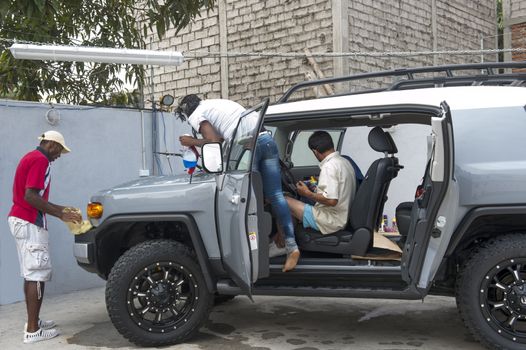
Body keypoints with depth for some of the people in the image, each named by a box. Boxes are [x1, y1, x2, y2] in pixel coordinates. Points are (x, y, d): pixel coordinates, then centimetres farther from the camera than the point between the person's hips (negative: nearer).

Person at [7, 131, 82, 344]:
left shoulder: (31, 158, 20)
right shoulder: (40, 160, -12)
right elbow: (31, 196, -22)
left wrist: (60, 209, 19)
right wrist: (60, 215, -18)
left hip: (21, 220, 11)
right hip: (29, 223, -11)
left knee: (31, 274, 14)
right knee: (37, 274, -8)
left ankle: (33, 321, 21)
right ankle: (32, 330, -6)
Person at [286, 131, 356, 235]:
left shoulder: (329, 166, -21)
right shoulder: (345, 161, 8)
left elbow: (331, 200, -28)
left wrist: (307, 193, -15)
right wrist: (321, 180, 30)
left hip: (330, 221, -10)